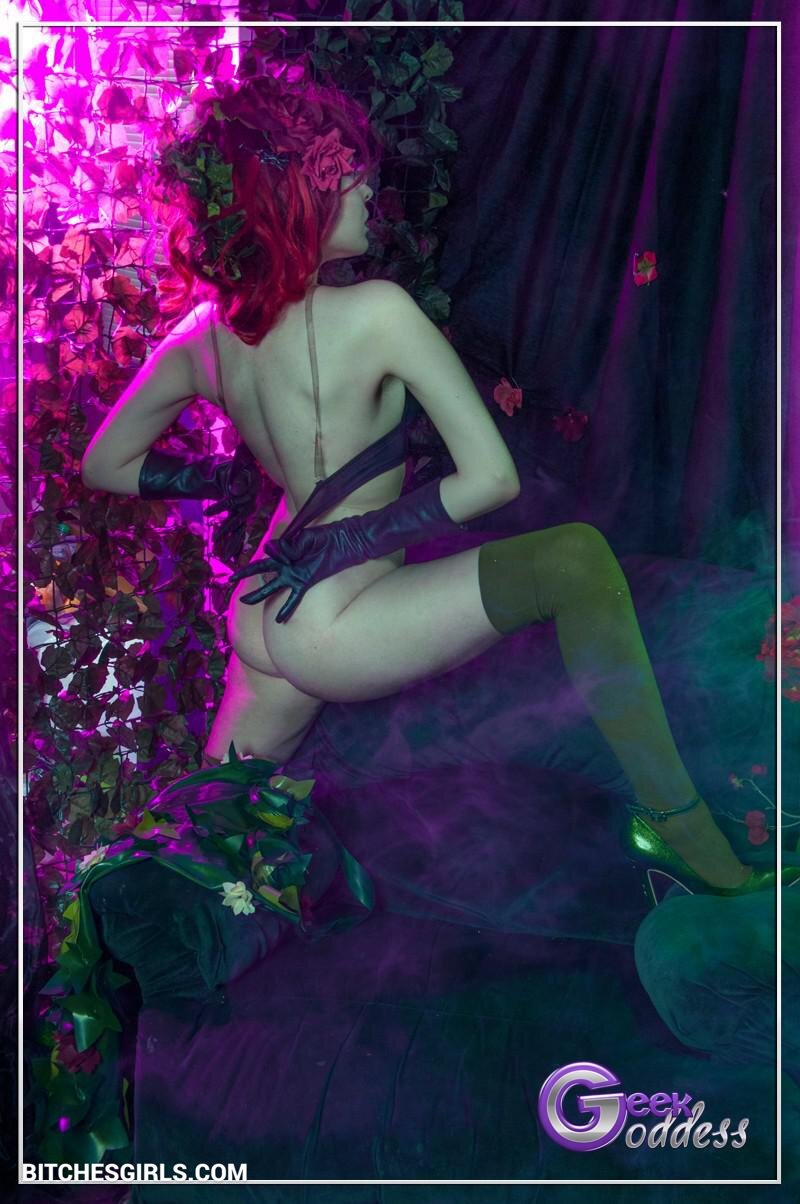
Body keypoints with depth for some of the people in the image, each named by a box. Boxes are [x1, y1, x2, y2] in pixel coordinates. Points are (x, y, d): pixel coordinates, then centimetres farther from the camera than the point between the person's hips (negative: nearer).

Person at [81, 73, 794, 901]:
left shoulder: (200, 335, 4)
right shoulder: (373, 312, -15)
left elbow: (102, 466, 16)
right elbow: (491, 476, -17)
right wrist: (348, 543, -11)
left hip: (257, 627, 8)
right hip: (335, 630, -8)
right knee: (576, 560, -10)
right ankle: (676, 828, -9)